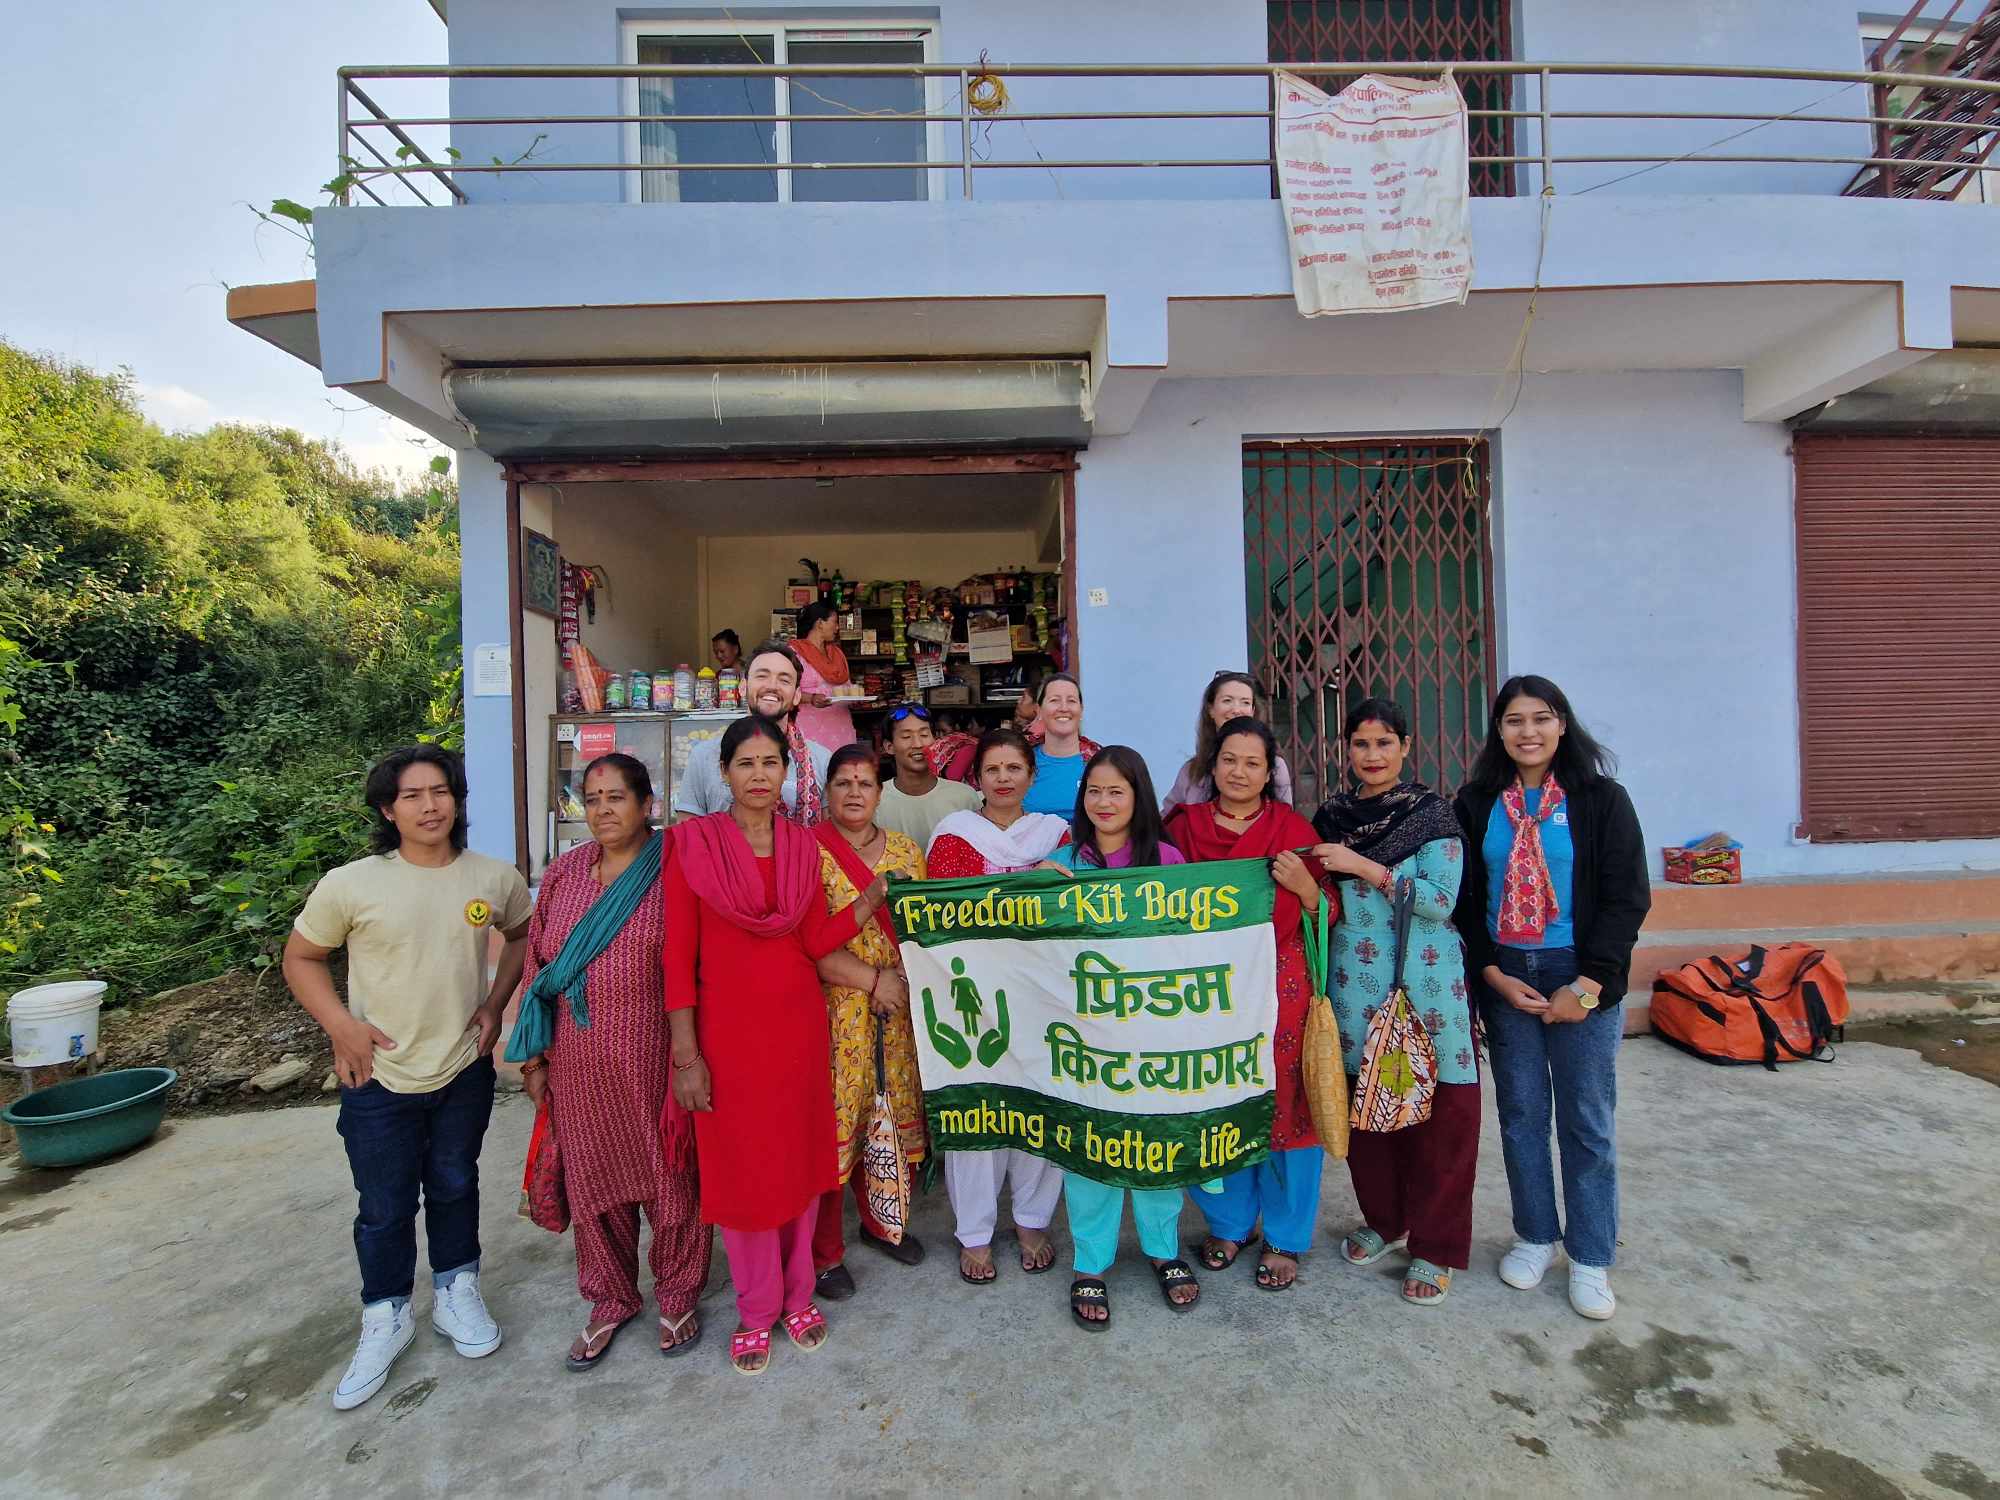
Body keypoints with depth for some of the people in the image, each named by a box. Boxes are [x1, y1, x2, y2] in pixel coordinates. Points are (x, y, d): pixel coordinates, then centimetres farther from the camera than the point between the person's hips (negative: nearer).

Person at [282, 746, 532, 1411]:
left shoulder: (496, 879, -9)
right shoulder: (349, 885, -15)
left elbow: (522, 935, 9)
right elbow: (300, 958, 0)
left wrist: (494, 1004, -1)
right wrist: (340, 1025, -13)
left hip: (464, 1070, 2)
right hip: (379, 1078, -1)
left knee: (454, 1186, 19)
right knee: (384, 1208, 12)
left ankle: (456, 1291, 41)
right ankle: (385, 1319, 36)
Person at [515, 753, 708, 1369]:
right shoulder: (563, 873, 4)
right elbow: (537, 966, 10)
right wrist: (535, 1056, 10)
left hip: (654, 1058, -4)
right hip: (579, 1062, 4)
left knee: (670, 1177, 10)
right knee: (594, 1180, 16)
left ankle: (677, 1295, 35)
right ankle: (611, 1298, 40)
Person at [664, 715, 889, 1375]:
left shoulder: (803, 845, 4)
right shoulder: (693, 842, -7)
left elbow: (815, 941, 1)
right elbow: (678, 954, -8)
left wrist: (875, 896, -12)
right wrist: (685, 1054, -9)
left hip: (799, 1020, 3)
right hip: (728, 1025, -3)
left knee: (800, 1158, 14)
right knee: (740, 1166, 8)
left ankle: (798, 1295, 36)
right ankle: (756, 1309, 31)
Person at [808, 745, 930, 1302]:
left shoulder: (906, 850, 8)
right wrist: (873, 980, -17)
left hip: (899, 1016, 5)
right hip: (834, 1015, -4)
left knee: (893, 1118, 14)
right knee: (832, 1125, 3)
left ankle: (880, 1222, 37)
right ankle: (824, 1251, 23)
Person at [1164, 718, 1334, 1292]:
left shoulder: (1293, 829, 2)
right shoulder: (1183, 826, 4)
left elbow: (1328, 915, 2)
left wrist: (1305, 888, -16)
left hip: (1281, 989, -1)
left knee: (1285, 1105, 4)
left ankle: (1285, 1238, 26)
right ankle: (1229, 1223, 32)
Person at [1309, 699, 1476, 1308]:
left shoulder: (1433, 813, -4)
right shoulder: (1330, 817, 8)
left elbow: (1441, 901, -14)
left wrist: (1364, 867, -18)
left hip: (1425, 984, -3)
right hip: (1354, 984, 4)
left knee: (1435, 1114, 3)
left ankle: (1436, 1246, 22)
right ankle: (1383, 1219, 33)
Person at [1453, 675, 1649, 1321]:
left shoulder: (1602, 799, -3)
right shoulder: (1476, 803, 3)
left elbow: (1628, 897, -6)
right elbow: (1465, 898, 4)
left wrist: (1586, 986, -12)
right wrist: (1493, 973, -6)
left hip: (1580, 978, -2)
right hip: (1502, 976, 2)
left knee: (1587, 1121, 7)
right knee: (1520, 1113, 12)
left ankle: (1590, 1258, 24)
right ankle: (1535, 1236, 29)